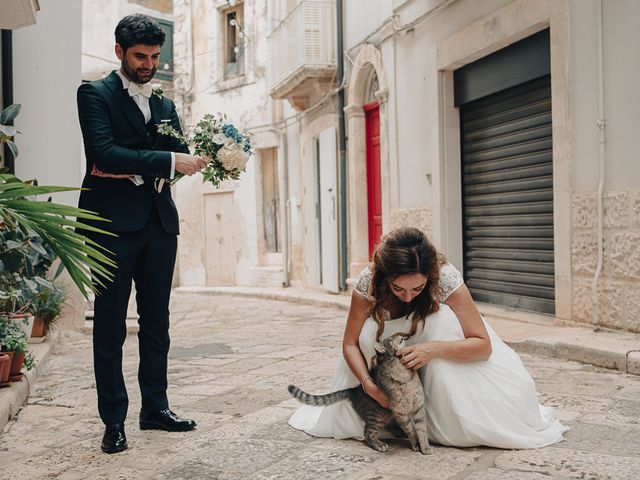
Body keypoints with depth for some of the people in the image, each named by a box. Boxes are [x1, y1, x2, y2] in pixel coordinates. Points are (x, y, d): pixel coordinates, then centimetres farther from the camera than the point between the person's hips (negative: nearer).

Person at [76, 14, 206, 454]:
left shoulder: (165, 106, 18)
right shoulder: (95, 94, 1)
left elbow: (180, 156, 7)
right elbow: (104, 152, -15)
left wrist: (132, 168, -12)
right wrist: (167, 162, -20)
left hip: (159, 222, 6)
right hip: (113, 221, -6)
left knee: (156, 321, 10)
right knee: (110, 324, 0)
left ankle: (156, 407, 20)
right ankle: (114, 420, 7)